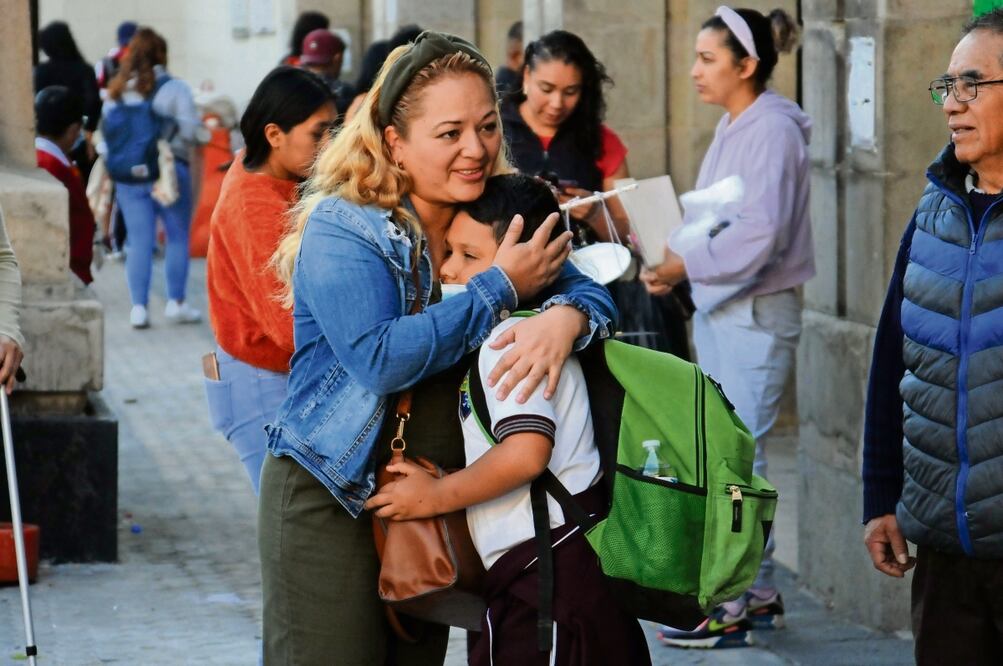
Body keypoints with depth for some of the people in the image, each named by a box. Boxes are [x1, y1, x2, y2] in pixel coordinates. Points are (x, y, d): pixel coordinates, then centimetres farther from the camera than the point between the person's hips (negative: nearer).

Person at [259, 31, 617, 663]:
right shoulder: (340, 231, -15)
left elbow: (591, 291, 2)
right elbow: (380, 359, -27)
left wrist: (565, 316, -24)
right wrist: (501, 288, -22)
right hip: (329, 505, -6)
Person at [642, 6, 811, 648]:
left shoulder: (772, 131, -15)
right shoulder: (732, 129, 12)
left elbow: (759, 233, -23)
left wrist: (685, 266, -19)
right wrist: (669, 247, 2)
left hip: (756, 314, -10)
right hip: (719, 308, 10)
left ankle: (732, 607, -2)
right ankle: (760, 593, 22)